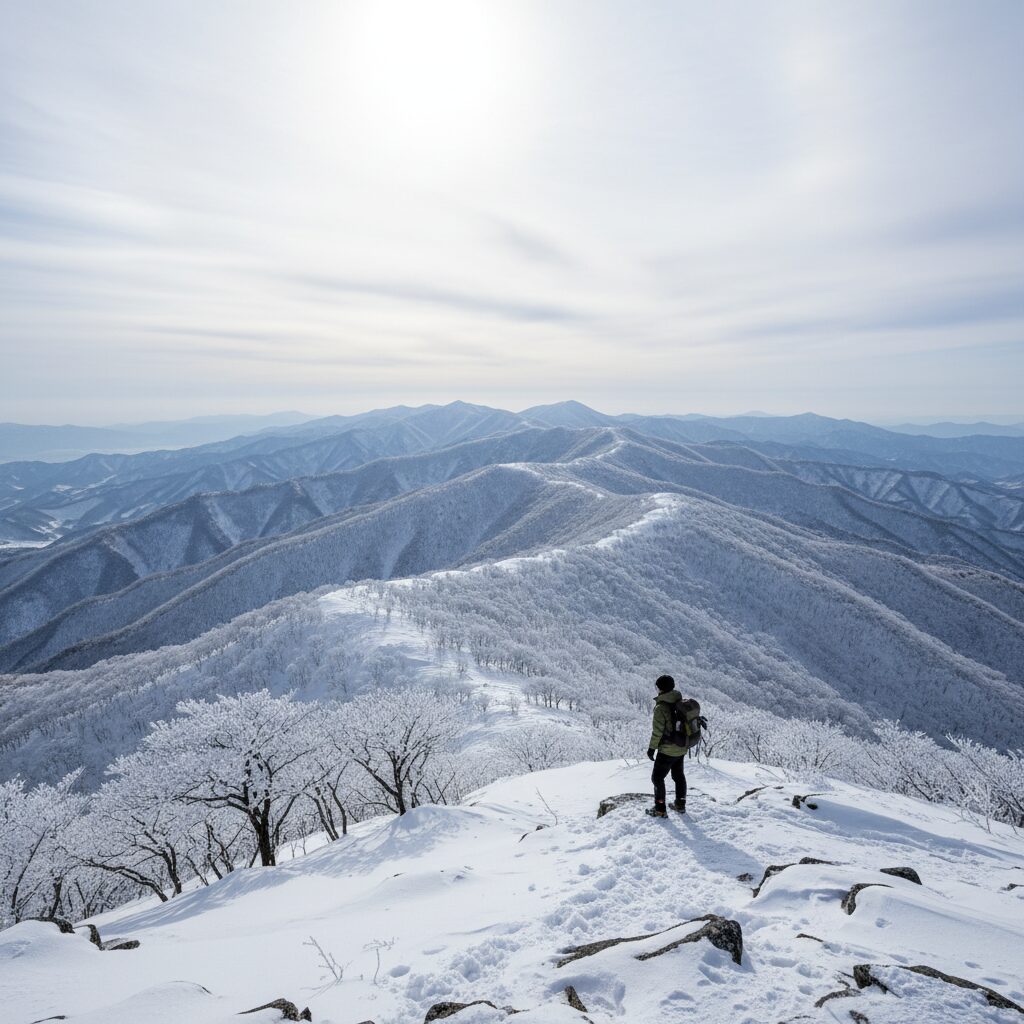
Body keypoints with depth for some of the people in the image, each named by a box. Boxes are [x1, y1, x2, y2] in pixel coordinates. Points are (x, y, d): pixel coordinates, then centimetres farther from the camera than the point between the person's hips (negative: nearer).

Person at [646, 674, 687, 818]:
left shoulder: (661, 708, -24)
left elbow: (657, 731, -22)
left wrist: (652, 748, -10)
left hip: (667, 750, -7)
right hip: (681, 748, 7)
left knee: (657, 778, 8)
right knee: (679, 775, 24)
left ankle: (660, 810, 11)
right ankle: (680, 805, 35)